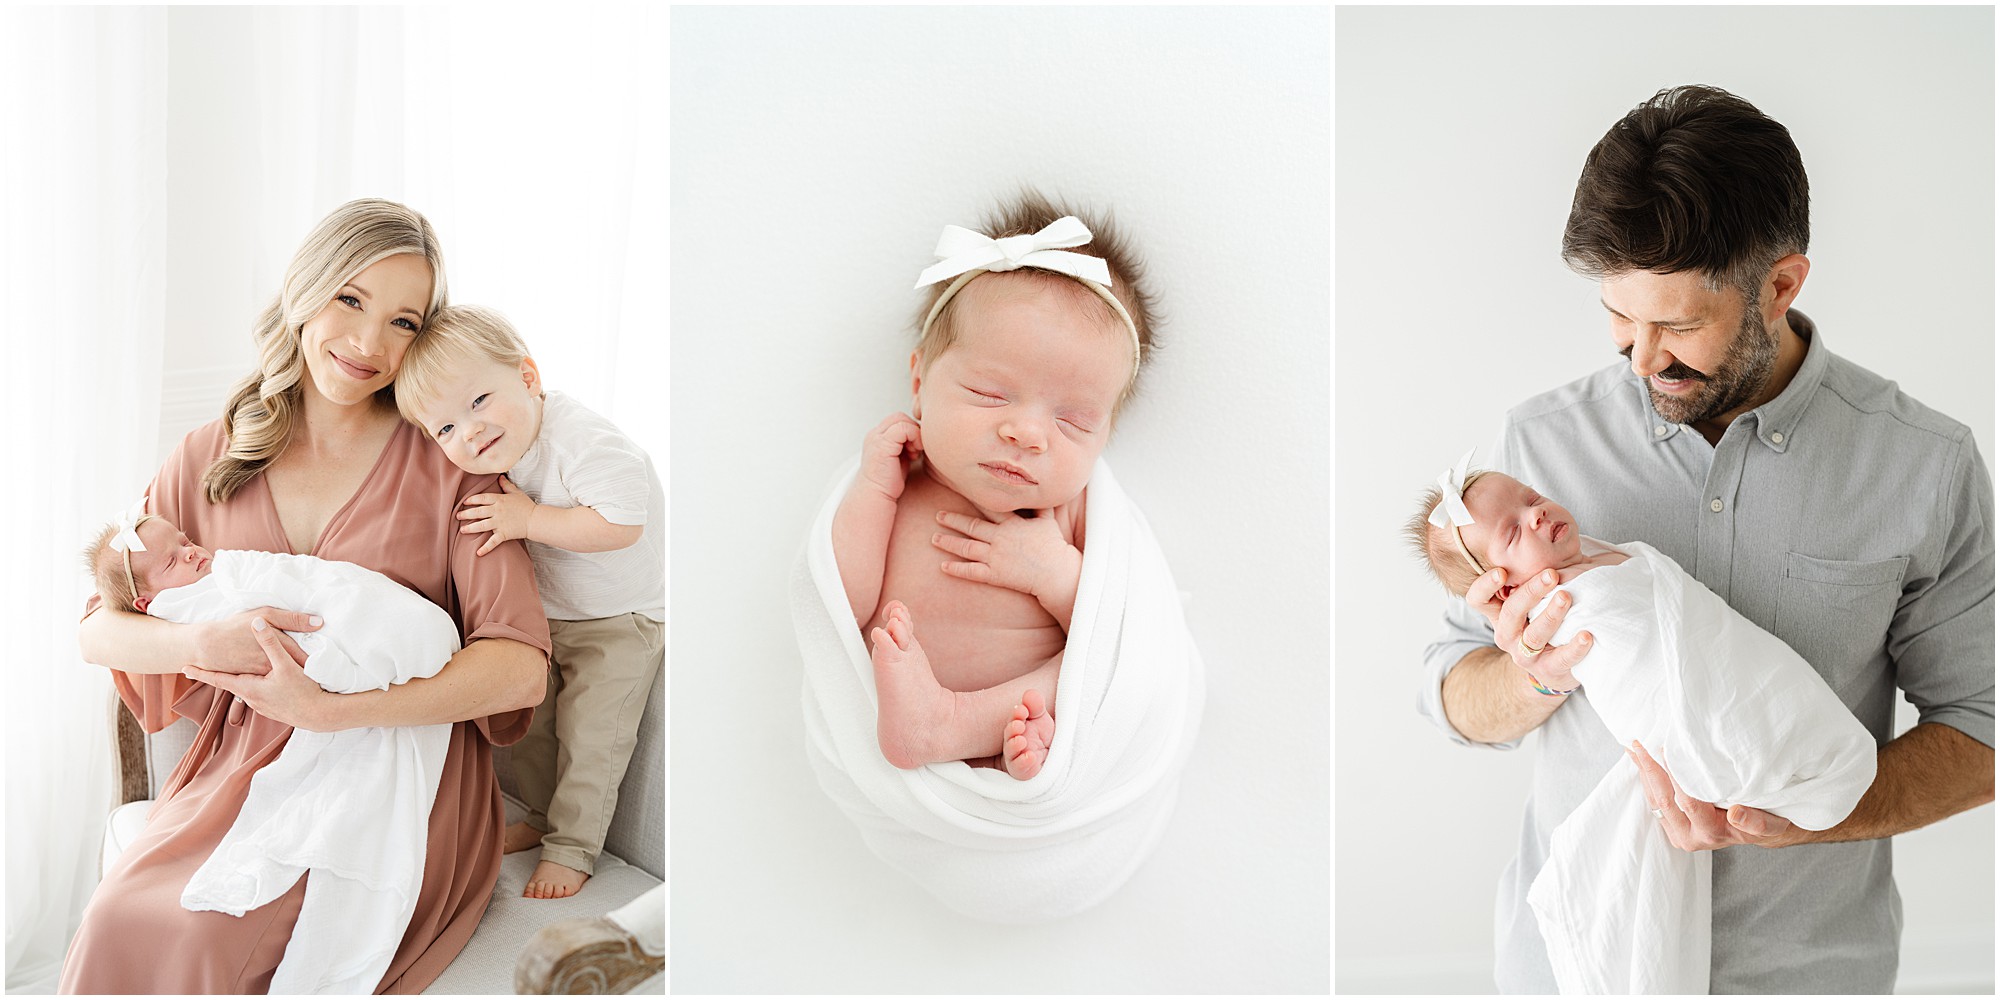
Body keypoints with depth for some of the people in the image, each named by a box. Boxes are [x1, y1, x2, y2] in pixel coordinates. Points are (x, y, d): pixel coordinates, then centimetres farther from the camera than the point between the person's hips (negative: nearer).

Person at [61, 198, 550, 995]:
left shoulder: (445, 462, -3)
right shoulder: (211, 461, 8)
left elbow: (520, 665, -13)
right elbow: (96, 630, 8)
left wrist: (330, 711, -23)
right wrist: (205, 643, -15)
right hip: (242, 767, 3)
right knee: (119, 923, -23)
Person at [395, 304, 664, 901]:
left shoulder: (582, 442, -34)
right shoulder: (497, 449, -9)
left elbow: (622, 524, -40)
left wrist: (529, 521, -36)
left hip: (622, 617, -7)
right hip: (547, 615, 7)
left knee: (586, 733, -4)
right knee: (531, 721, 14)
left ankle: (572, 850, 12)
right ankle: (544, 819, 35)